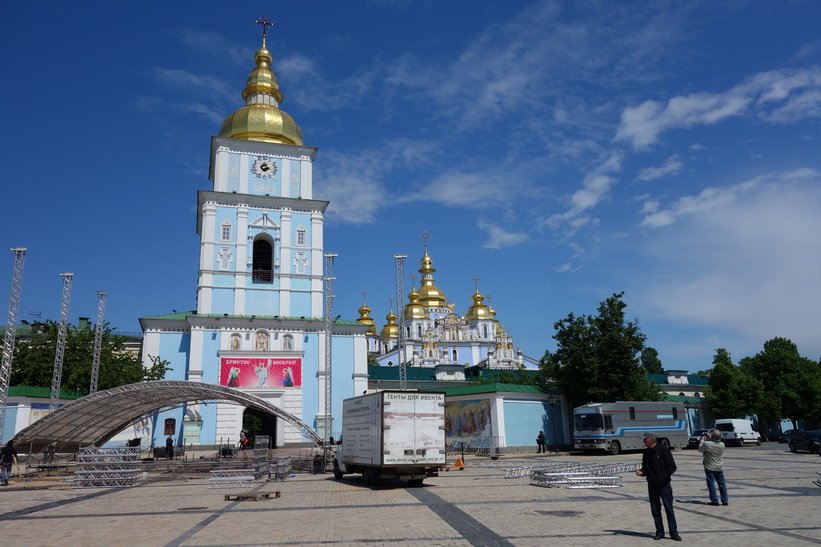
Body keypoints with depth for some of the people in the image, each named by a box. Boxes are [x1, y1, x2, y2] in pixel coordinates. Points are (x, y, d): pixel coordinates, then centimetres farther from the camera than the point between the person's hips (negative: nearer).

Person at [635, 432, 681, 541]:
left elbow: (672, 466, -8)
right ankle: (660, 532, 18)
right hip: (652, 485, 5)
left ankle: (673, 532, 11)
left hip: (664, 484, -5)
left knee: (669, 509, 1)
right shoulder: (646, 452, 7)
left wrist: (664, 476, -16)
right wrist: (641, 472, -5)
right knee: (655, 509, 8)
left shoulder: (663, 449, -9)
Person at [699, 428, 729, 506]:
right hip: (719, 468, 4)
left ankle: (714, 500, 1)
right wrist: (709, 439, 13)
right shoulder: (722, 445, -7)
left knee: (711, 483, 2)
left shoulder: (706, 444, -19)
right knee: (722, 484, 12)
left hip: (710, 467, -4)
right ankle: (725, 500, 16)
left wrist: (702, 440, 8)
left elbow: (700, 449, -2)